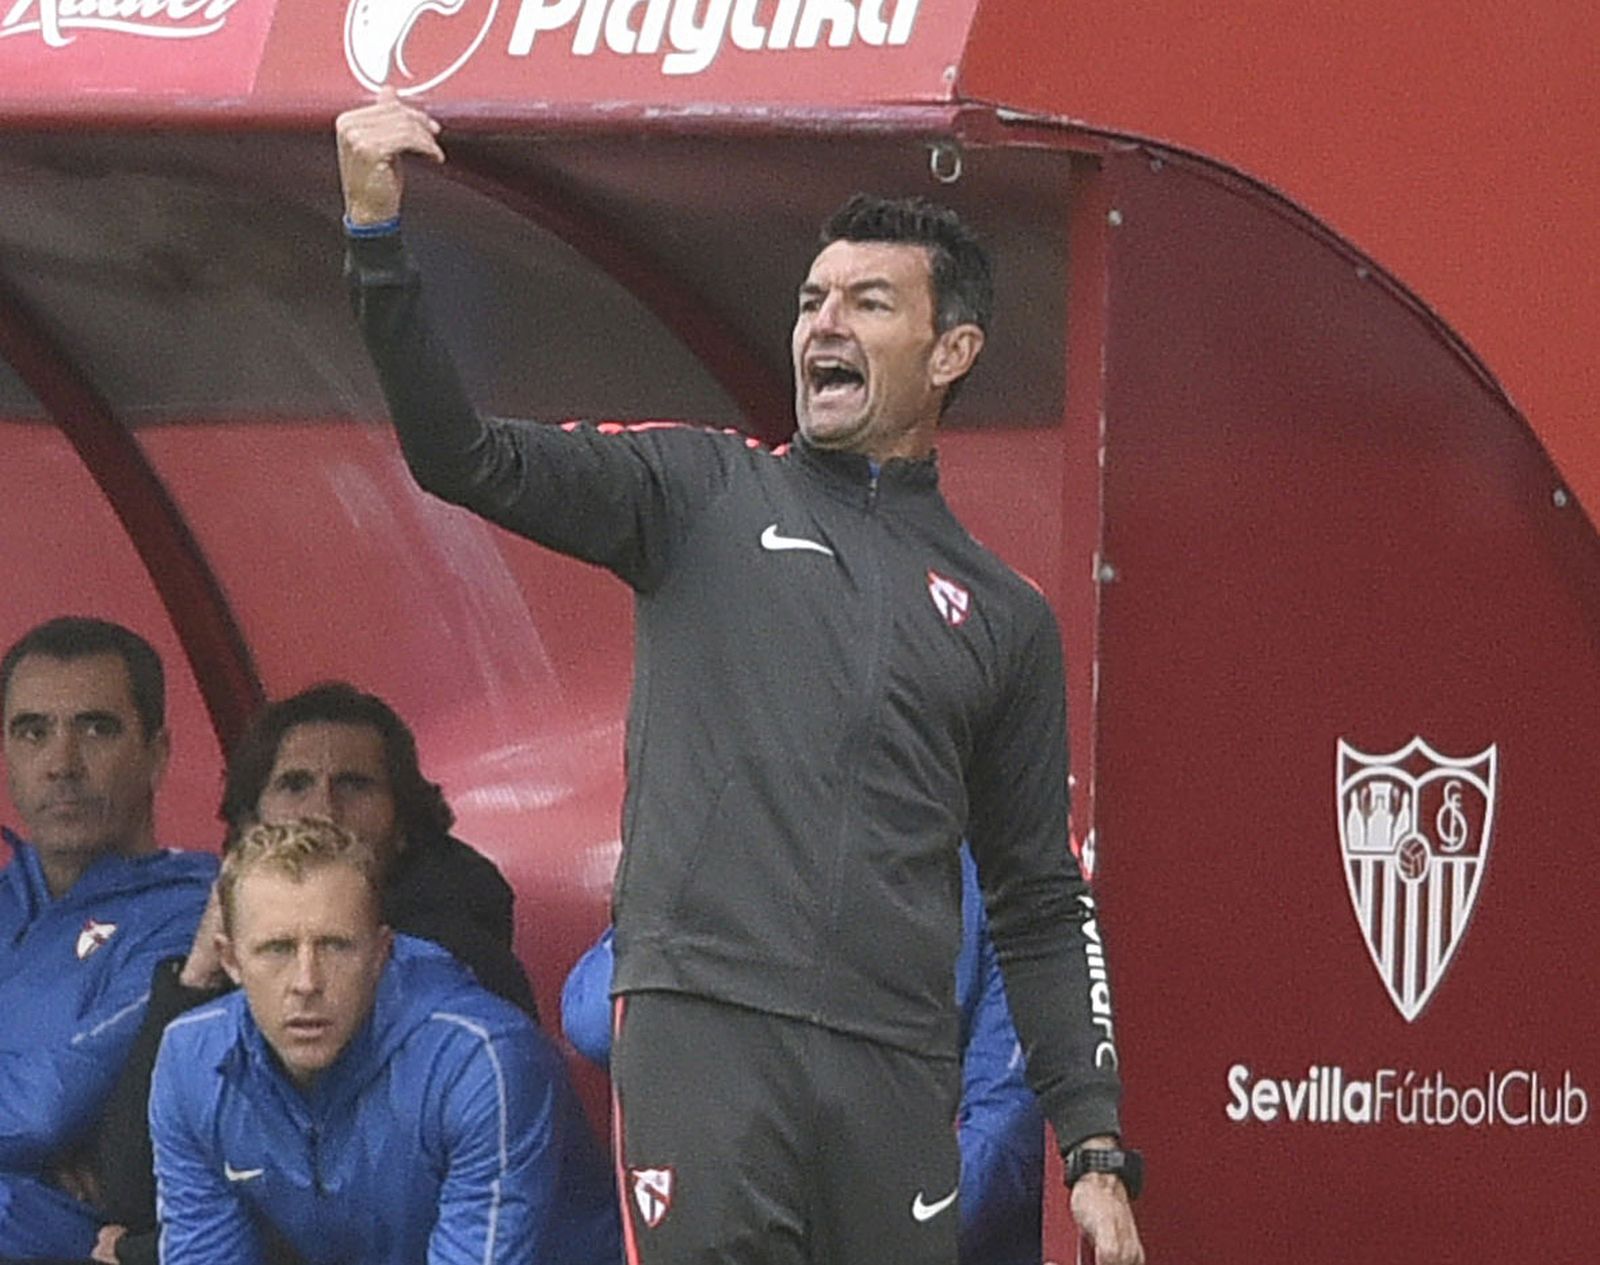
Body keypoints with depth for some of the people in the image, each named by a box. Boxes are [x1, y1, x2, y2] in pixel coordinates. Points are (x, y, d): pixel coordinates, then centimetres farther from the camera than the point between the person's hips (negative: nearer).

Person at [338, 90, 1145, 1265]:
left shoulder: (1004, 616, 17)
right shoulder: (706, 496, 12)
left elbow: (1042, 907, 18)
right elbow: (465, 457, -1)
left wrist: (1097, 1149, 9)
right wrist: (378, 238, -15)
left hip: (896, 1077, 3)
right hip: (703, 1032, -2)